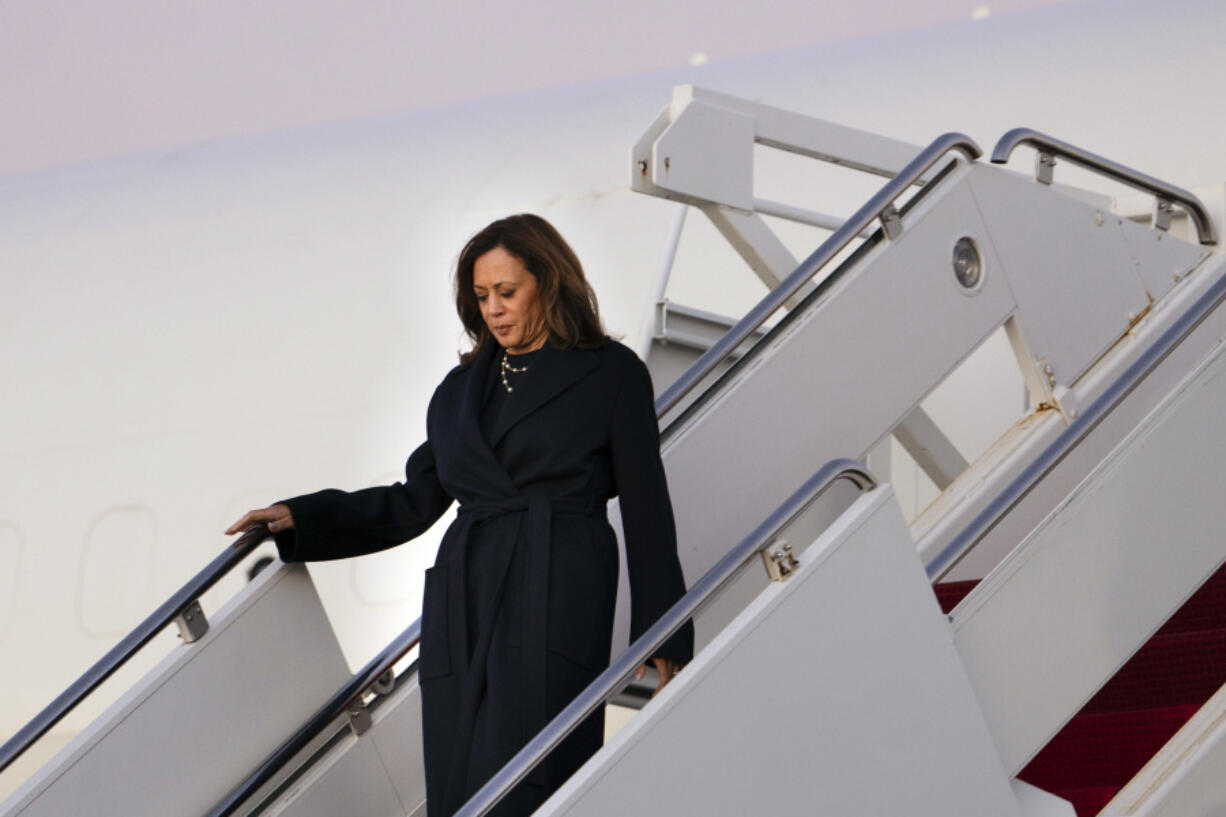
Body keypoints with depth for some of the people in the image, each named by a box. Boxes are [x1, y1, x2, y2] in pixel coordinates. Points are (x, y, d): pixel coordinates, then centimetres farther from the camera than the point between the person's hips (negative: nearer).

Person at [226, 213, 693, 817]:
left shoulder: (611, 375, 7)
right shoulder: (461, 388, 21)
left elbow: (645, 512, 6)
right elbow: (415, 502, 24)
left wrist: (664, 642, 3)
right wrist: (300, 520, 14)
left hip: (554, 610, -5)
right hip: (463, 614, 5)